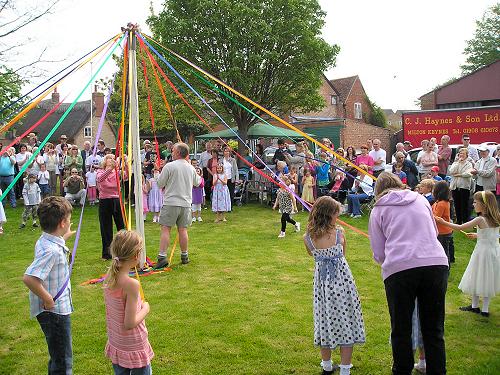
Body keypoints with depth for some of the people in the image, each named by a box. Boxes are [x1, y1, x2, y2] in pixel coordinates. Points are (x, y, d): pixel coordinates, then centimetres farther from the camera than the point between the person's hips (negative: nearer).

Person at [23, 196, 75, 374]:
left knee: (58, 356, 27)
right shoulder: (51, 250, -28)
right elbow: (28, 278, -38)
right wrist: (48, 300, -26)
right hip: (54, 311, -9)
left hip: (57, 309, 9)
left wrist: (64, 237, 30)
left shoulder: (45, 240, 2)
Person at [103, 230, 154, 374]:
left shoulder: (109, 277, -7)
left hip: (115, 345, 7)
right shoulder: (132, 284, -28)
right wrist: (145, 309, -11)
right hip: (134, 349, -6)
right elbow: (129, 324, -24)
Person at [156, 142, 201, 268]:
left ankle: (162, 256, -7)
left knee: (165, 229, -2)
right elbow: (197, 182, 23)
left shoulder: (169, 166, -10)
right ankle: (184, 256, 18)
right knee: (183, 230, 11)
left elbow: (160, 184, -3)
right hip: (186, 203, 5)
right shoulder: (191, 168, 7)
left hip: (171, 202, -5)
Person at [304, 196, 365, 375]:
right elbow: (343, 253, 6)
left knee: (325, 322, 16)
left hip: (322, 283, 3)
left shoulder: (307, 238, -7)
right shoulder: (339, 232, -11)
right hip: (342, 281, -2)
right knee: (345, 321, 9)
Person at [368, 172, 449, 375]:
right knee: (434, 329, 15)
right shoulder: (420, 199, 19)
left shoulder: (378, 210, 11)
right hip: (436, 264, 3)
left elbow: (378, 253, 9)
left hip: (399, 269, -3)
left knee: (401, 330, 13)